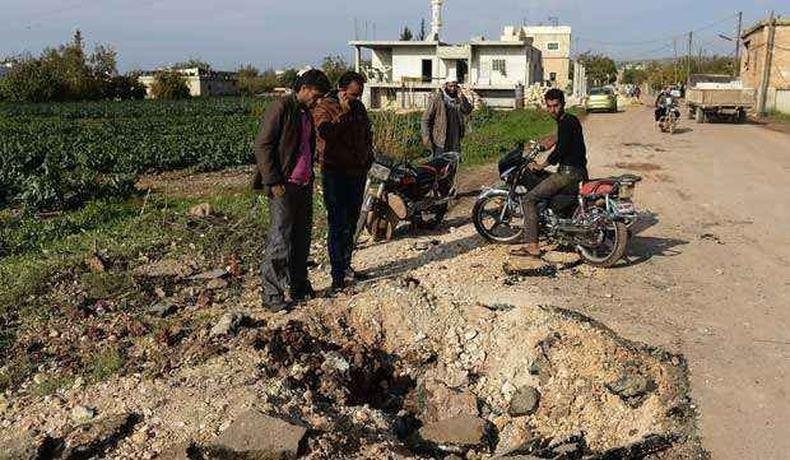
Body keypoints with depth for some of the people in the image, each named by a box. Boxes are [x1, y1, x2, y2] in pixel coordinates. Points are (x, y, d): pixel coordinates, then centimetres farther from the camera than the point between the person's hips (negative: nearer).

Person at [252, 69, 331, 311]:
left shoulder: (306, 112, 16)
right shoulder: (281, 108, -10)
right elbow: (262, 146, -15)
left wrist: (309, 177, 16)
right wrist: (274, 182, -18)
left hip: (304, 185, 9)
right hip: (284, 187, -9)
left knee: (302, 238, 14)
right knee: (280, 241, -6)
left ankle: (299, 286, 26)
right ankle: (270, 295, 2)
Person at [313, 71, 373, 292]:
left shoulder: (359, 107, 13)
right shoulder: (325, 108, -8)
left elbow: (367, 134, 26)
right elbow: (325, 132, -29)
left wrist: (368, 158, 16)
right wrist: (343, 113, -22)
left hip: (358, 172, 7)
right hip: (335, 173, -7)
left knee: (351, 223, 14)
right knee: (338, 225, -8)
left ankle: (346, 265, 26)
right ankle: (338, 274, -5)